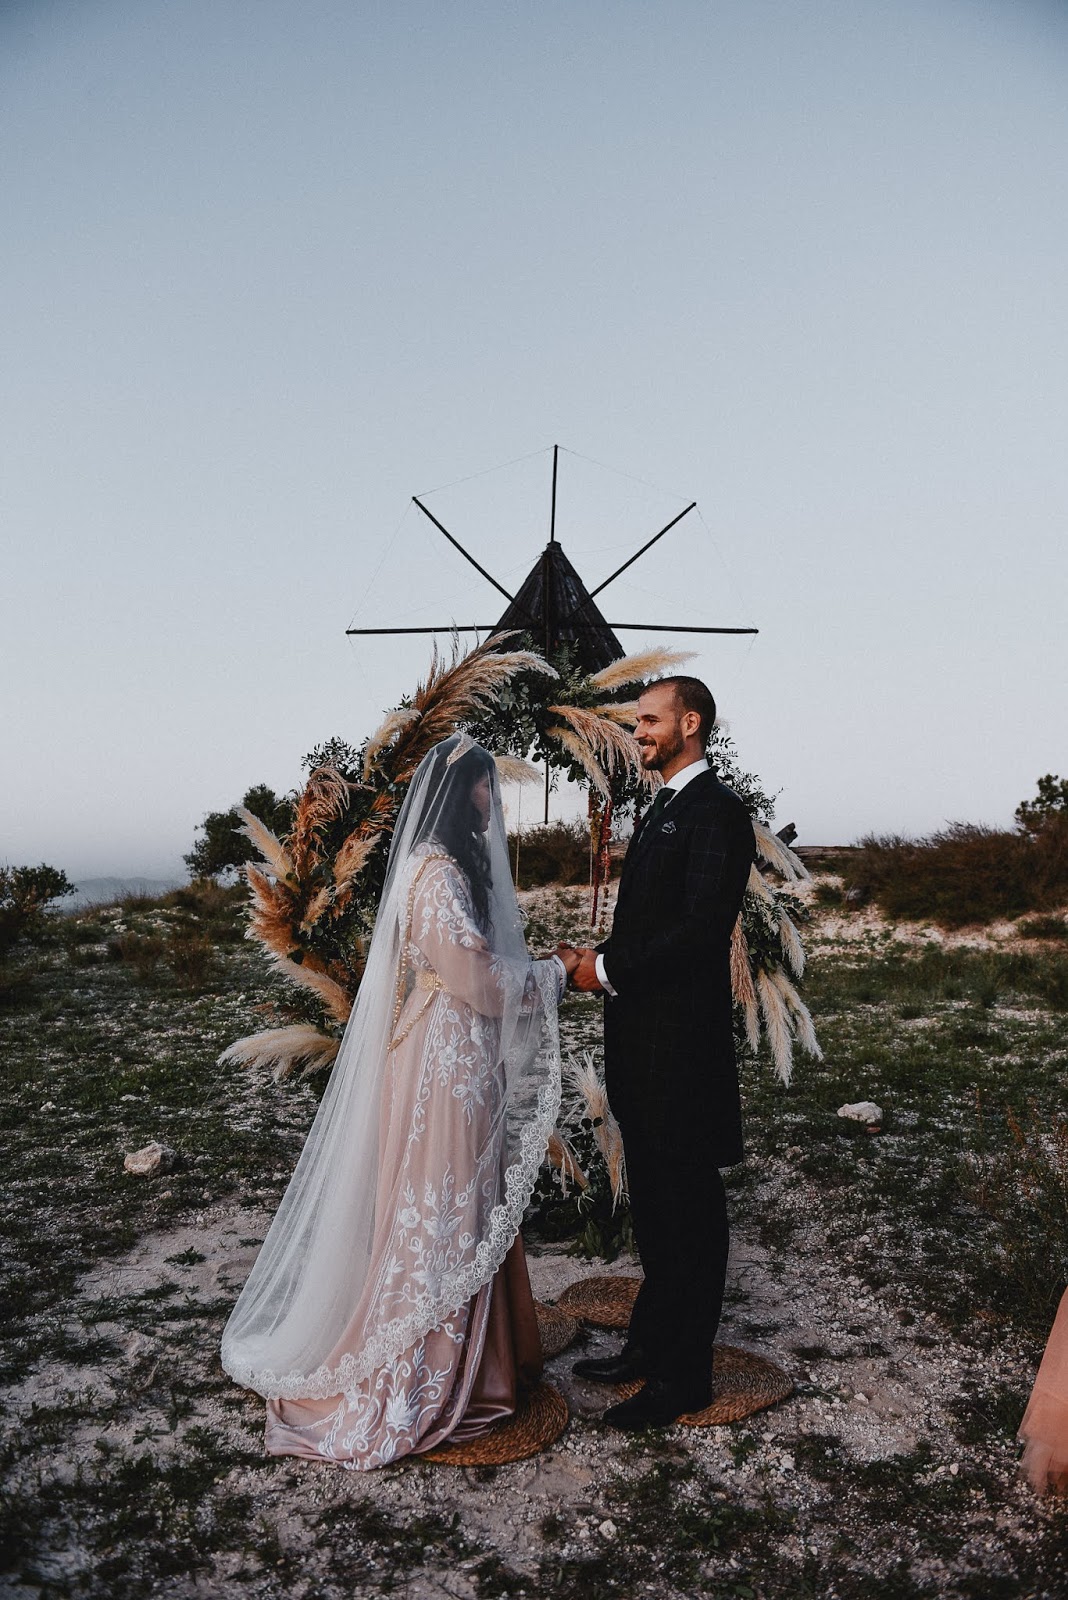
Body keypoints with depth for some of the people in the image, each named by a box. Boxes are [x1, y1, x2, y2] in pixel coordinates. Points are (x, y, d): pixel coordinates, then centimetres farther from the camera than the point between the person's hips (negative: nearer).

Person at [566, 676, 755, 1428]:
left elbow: (701, 927, -23)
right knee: (654, 1203, 19)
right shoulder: (663, 810, 16)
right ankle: (651, 1343, 34)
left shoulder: (715, 810, -14)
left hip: (682, 1041, -9)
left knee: (689, 1208, 4)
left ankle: (685, 1374, 18)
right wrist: (606, 960, 2)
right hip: (642, 1038, 10)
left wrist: (611, 969, -17)